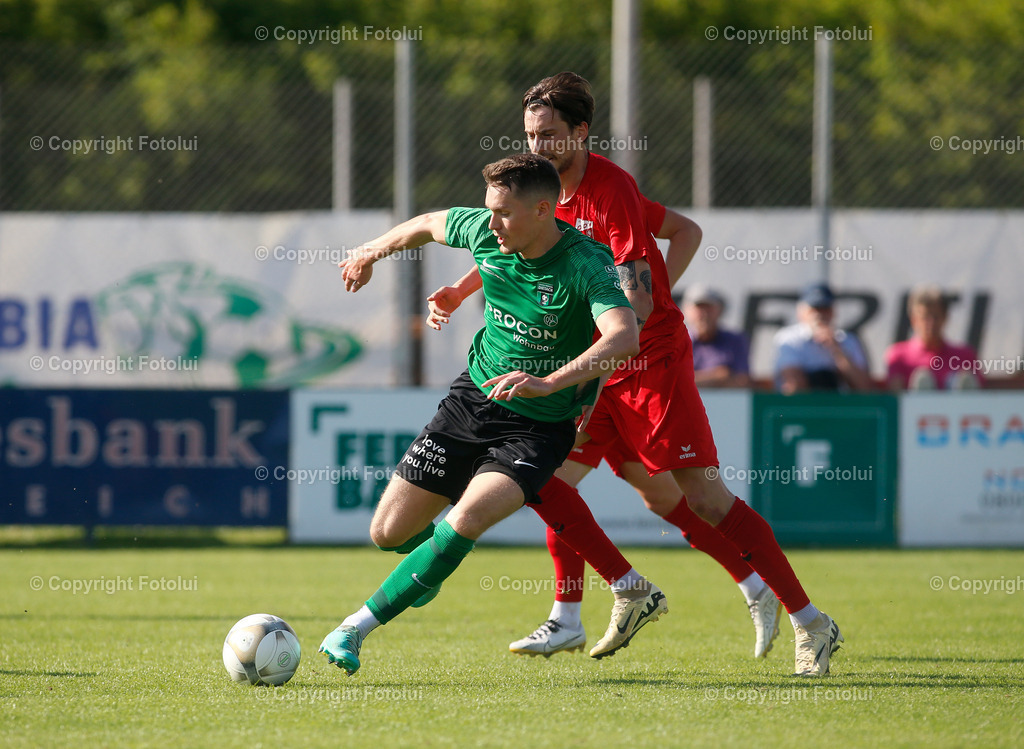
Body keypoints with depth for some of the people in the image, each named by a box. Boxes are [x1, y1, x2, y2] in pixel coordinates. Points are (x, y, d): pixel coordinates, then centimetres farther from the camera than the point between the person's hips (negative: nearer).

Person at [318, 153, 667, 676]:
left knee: (467, 519, -29)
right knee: (389, 533, 3)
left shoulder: (585, 264, -25)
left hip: (539, 426, -6)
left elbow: (625, 338, -42)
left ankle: (358, 627, -16)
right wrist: (373, 252, 29)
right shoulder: (482, 231, -8)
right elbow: (429, 224, 16)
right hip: (473, 397, 6)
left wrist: (550, 383, -53)